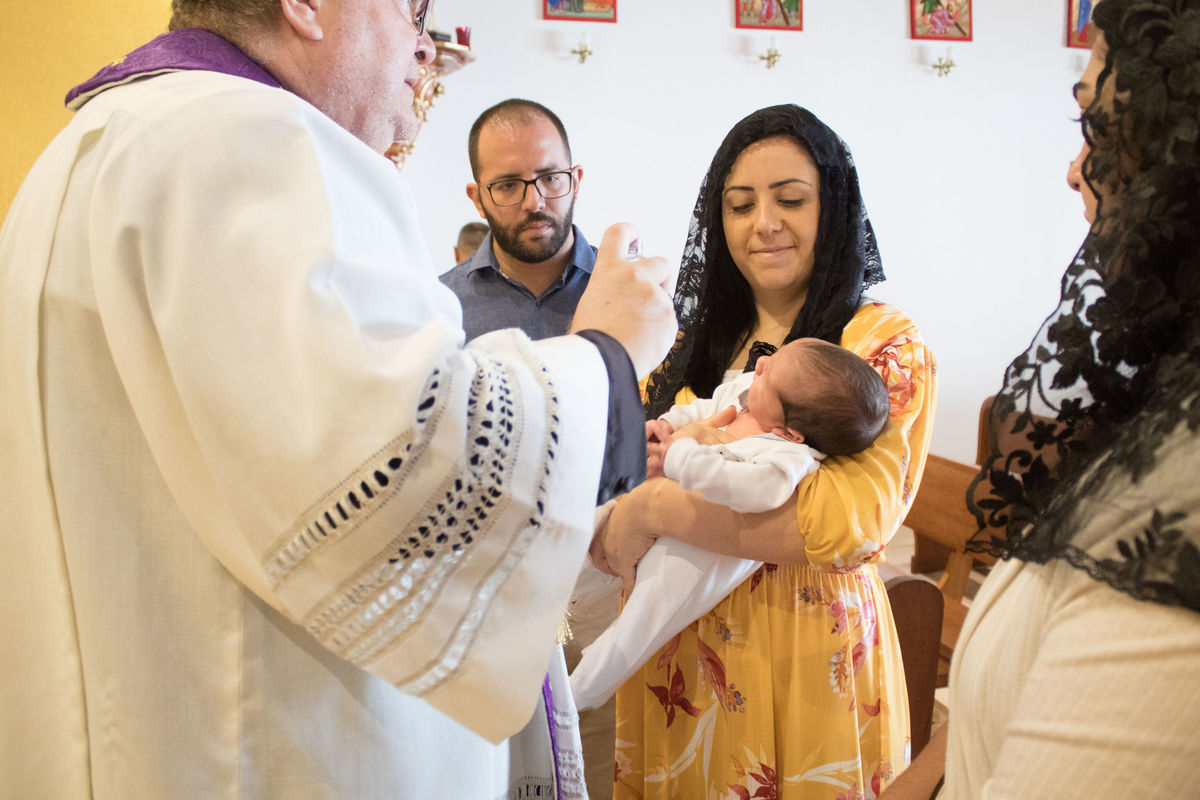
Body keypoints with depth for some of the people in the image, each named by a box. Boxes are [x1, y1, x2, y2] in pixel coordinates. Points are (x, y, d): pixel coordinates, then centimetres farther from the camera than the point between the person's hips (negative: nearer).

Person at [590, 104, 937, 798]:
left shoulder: (887, 347, -9)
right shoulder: (699, 343, 9)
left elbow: (853, 518, -23)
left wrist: (657, 507, -23)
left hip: (807, 655, -5)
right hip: (679, 654, 5)